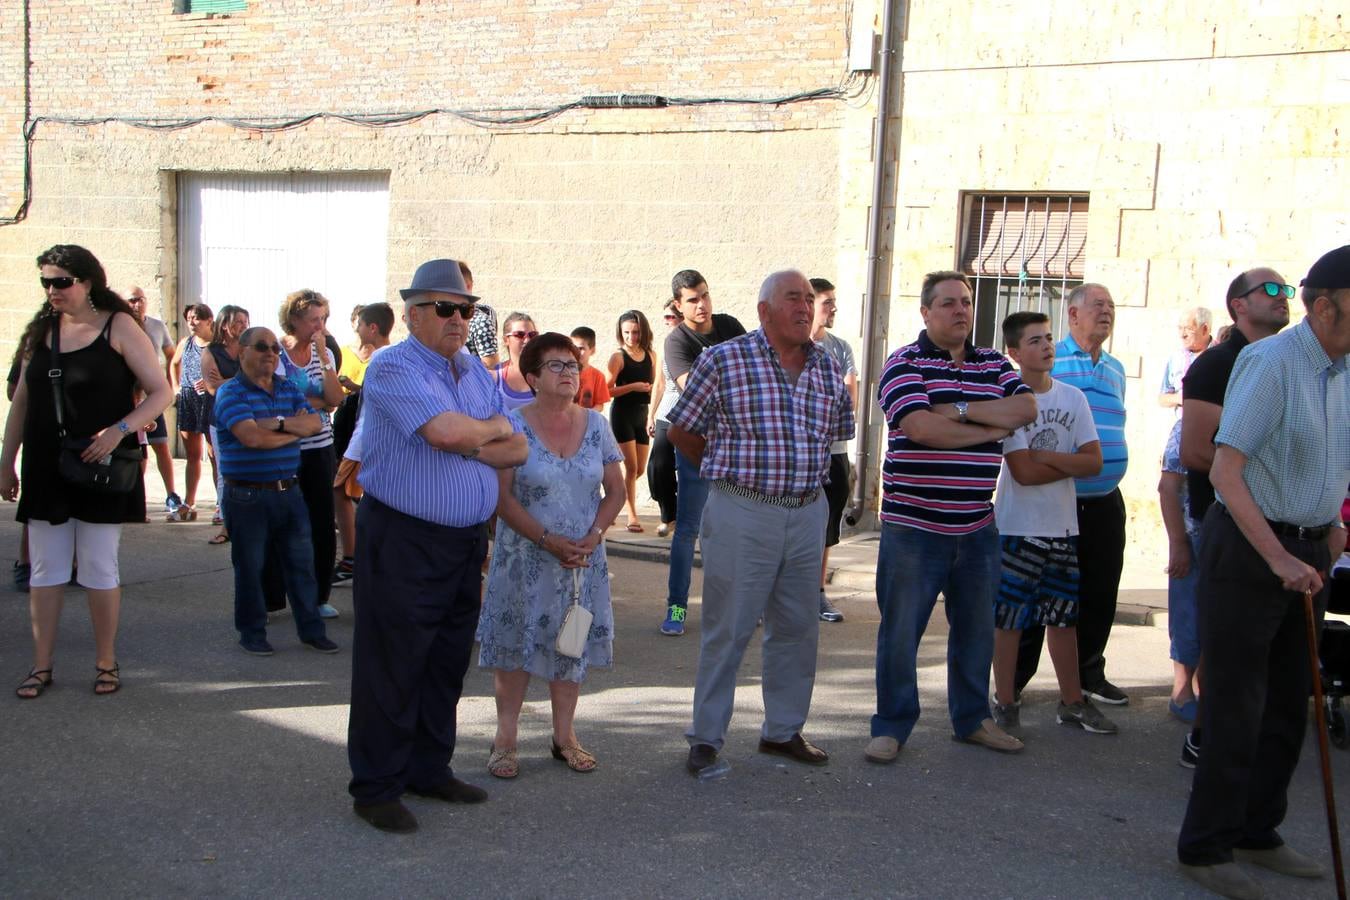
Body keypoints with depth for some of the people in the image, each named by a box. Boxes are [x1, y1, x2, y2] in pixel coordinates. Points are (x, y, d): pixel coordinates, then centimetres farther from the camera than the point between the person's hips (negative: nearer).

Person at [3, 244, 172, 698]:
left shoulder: (119, 327, -5)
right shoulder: (41, 330, 9)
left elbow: (161, 392, -7)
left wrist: (119, 430, -21)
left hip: (102, 469, -4)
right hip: (45, 469, 4)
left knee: (99, 570, 2)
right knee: (44, 571, 7)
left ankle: (106, 662, 15)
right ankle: (41, 665, 16)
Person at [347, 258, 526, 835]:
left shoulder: (477, 373, 13)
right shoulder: (393, 368, -11)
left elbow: (516, 451, 6)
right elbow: (446, 430, -27)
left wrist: (466, 443, -12)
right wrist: (494, 429, -7)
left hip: (466, 541, 8)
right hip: (402, 542, -7)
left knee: (447, 665, 15)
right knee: (391, 668, 1)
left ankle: (429, 769, 29)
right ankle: (376, 788, 12)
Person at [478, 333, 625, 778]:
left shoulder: (595, 424, 4)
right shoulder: (514, 427, -7)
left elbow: (615, 490, 6)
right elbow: (502, 496, -11)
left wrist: (592, 536, -10)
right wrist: (548, 540, -18)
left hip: (583, 558, 3)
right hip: (524, 559, -3)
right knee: (516, 643, 2)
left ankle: (565, 736, 21)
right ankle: (505, 738, 13)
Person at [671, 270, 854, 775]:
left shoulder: (828, 369, 7)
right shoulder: (723, 361, -7)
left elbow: (838, 431, 23)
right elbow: (681, 431, 1)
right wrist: (730, 471, 8)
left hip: (808, 513, 5)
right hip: (742, 515, -5)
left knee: (797, 629, 13)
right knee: (727, 629, 1)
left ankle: (784, 730, 28)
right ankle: (706, 738, 14)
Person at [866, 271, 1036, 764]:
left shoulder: (994, 364, 11)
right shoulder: (905, 363, -6)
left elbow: (1026, 408, -6)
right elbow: (920, 427, -20)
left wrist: (960, 409, -14)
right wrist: (994, 429, -9)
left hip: (976, 527, 5)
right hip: (913, 525, -5)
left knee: (976, 629, 15)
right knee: (900, 631, 2)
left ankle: (972, 718, 31)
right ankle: (891, 725, 15)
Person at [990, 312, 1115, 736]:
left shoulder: (1073, 397, 5)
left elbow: (1094, 462, -1)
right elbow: (1023, 472, -17)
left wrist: (1047, 456, -13)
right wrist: (1069, 464, -5)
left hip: (1063, 526, 5)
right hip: (1017, 526, -5)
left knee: (1063, 615, 13)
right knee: (1008, 617, 2)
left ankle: (1072, 701, 23)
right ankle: (1005, 703, 13)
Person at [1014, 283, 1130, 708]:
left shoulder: (1116, 368, 14)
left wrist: (1110, 474, 18)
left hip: (1105, 501, 6)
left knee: (1100, 593, 11)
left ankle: (1089, 672, 26)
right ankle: (1014, 679, 12)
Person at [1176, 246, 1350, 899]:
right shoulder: (1271, 363, -17)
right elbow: (1224, 470, -22)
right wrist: (1278, 558, -26)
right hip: (1249, 547, -8)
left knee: (1290, 702, 15)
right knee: (1236, 705, -2)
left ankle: (1258, 833, 30)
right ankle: (1206, 847, 12)